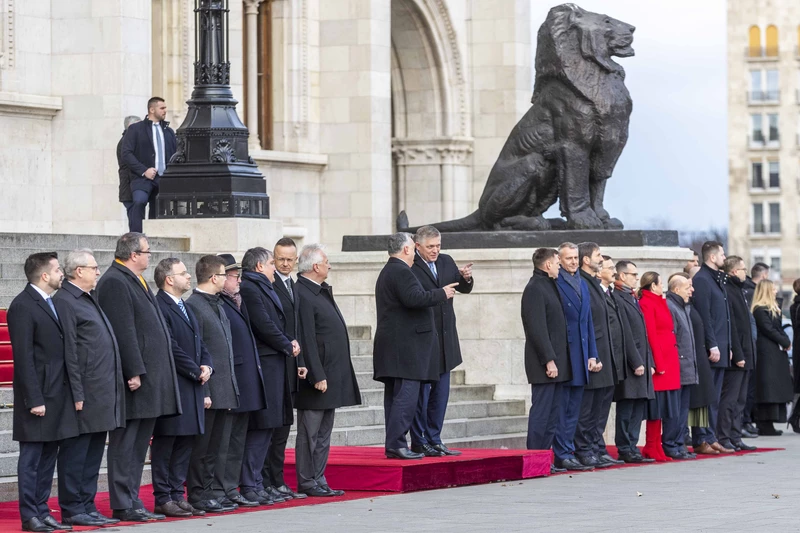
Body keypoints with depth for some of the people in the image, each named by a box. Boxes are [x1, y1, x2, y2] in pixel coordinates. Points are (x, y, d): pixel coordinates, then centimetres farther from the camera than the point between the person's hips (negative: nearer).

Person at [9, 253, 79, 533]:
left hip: (57, 395, 8)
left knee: (48, 457, 11)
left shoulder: (50, 303, 14)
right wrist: (34, 399, -19)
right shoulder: (23, 306, -12)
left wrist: (74, 393, 12)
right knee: (32, 458, -3)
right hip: (38, 396, -8)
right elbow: (23, 357, -16)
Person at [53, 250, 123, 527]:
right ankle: (72, 510, 0)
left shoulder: (90, 299, 18)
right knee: (75, 452, -3)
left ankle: (87, 507, 17)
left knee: (93, 453, 12)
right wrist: (77, 395, -19)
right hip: (85, 394, -9)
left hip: (102, 394, 9)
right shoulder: (64, 301, -11)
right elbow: (69, 351, -16)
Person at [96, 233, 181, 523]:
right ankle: (123, 506, -3)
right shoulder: (115, 282, -13)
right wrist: (134, 373, -22)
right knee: (125, 443, -5)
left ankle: (132, 502, 17)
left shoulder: (135, 281, 19)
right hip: (135, 378, -10)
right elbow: (123, 331, -19)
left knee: (138, 445, 12)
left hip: (150, 376, 10)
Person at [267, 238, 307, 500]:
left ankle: (277, 481, 12)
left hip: (290, 363, 8)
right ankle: (268, 481, -5)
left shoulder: (294, 287, 19)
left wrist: (300, 360, 14)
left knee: (283, 423, 9)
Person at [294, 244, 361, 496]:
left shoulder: (322, 291, 15)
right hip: (318, 374, -10)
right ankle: (306, 482, 2)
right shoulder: (303, 295, -16)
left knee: (323, 433, 13)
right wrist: (318, 377, -22)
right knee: (310, 432, -3)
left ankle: (318, 480, 18)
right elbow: (307, 340, -20)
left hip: (331, 375, 10)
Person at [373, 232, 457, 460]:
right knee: (406, 396, -12)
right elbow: (414, 298, -25)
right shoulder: (401, 272, -12)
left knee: (394, 395, 9)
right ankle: (396, 444, -17)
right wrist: (441, 294, -13)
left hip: (390, 345, 11)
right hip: (405, 345, -11)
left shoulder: (386, 273, 22)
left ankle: (393, 445, 9)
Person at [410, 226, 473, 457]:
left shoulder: (446, 262, 9)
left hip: (445, 339, 7)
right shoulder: (410, 267, -13)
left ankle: (434, 440, 19)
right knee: (421, 392, -2)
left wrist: (466, 278, -12)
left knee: (441, 392, 11)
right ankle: (419, 443, 5)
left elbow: (464, 289, 8)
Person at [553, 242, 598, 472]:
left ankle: (568, 453, 13)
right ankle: (563, 455, -2)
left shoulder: (582, 284, 17)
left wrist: (592, 355, 14)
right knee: (562, 407, -5)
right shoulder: (553, 284, -7)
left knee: (574, 408, 9)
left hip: (580, 354, 8)